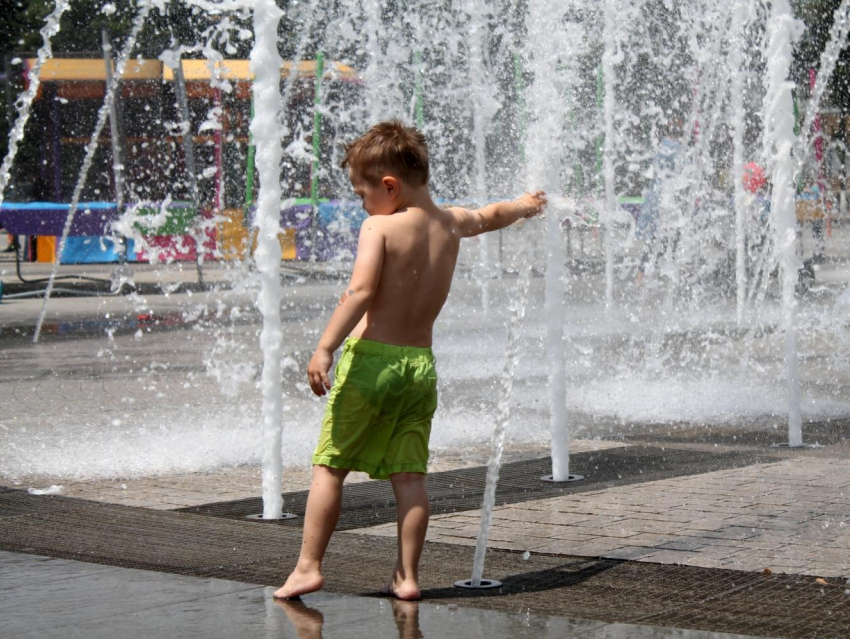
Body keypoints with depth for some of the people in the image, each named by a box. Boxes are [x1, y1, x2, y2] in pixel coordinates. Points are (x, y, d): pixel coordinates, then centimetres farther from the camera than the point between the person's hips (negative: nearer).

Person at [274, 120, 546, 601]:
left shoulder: (379, 227, -8)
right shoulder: (451, 223, 11)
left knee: (330, 466, 2)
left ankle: (309, 566, 1)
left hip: (372, 357, -5)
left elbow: (361, 292, -21)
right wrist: (525, 205, 54)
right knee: (409, 474, 7)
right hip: (421, 363, 6)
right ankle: (408, 575, 7)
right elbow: (489, 216, 33)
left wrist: (325, 348, -25)